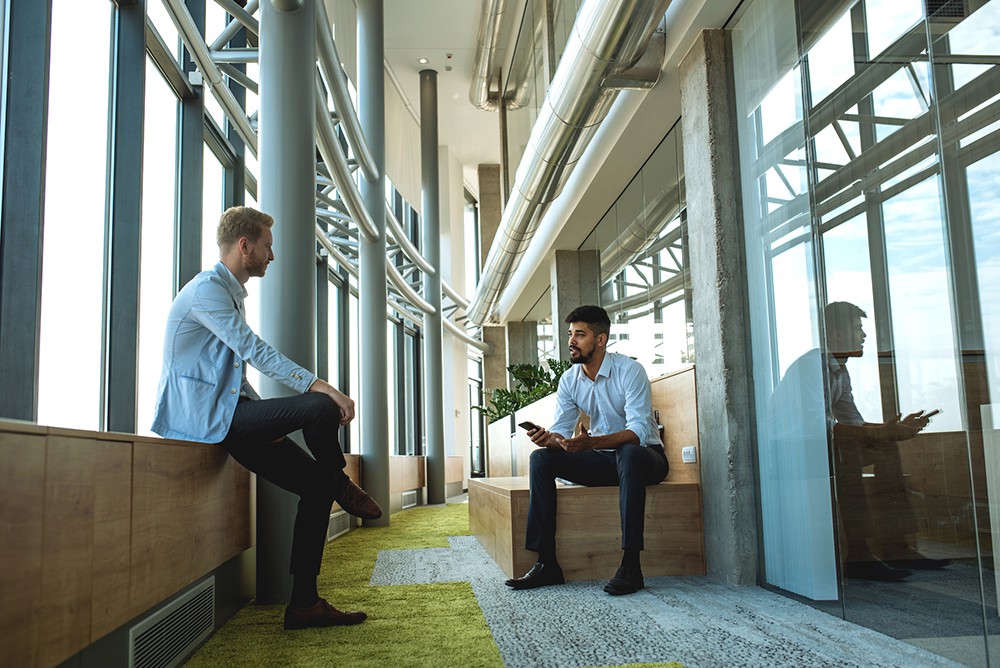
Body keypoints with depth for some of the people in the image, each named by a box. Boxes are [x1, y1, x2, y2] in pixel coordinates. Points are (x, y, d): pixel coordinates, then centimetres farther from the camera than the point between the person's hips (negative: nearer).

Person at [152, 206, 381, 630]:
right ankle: (340, 485, 4)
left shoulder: (230, 293, 23)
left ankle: (304, 605, 4)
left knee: (317, 486, 0)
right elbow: (254, 350, -22)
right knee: (322, 407, -26)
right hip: (203, 416, -10)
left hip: (225, 416, 10)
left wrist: (270, 421, 12)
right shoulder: (208, 288, -10)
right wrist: (316, 384, -28)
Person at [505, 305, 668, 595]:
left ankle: (631, 564, -37)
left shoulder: (629, 370, -18)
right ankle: (546, 563, -19)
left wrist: (591, 442, -45)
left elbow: (639, 431, -29)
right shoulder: (569, 380, 1)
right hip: (603, 459, 6)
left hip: (644, 455, -5)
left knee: (628, 453, -40)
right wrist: (547, 438, -28)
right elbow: (561, 430, -2)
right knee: (540, 459, -15)